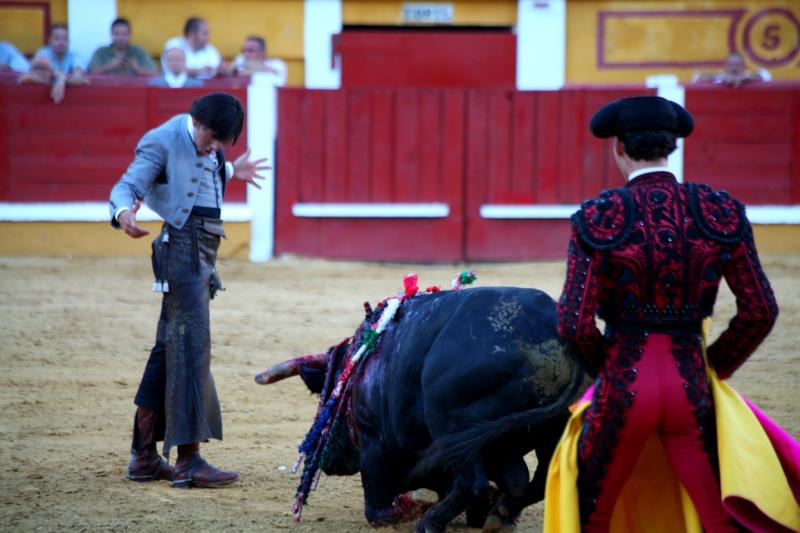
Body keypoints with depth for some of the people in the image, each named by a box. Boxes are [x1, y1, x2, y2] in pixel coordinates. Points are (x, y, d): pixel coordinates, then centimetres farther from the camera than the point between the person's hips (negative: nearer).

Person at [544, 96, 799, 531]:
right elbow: (760, 312, -1)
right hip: (691, 386, 2)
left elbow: (575, 324, -11)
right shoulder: (720, 212, -2)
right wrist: (716, 367, 13)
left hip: (623, 385, -2)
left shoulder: (598, 218, -9)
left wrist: (606, 367, 8)